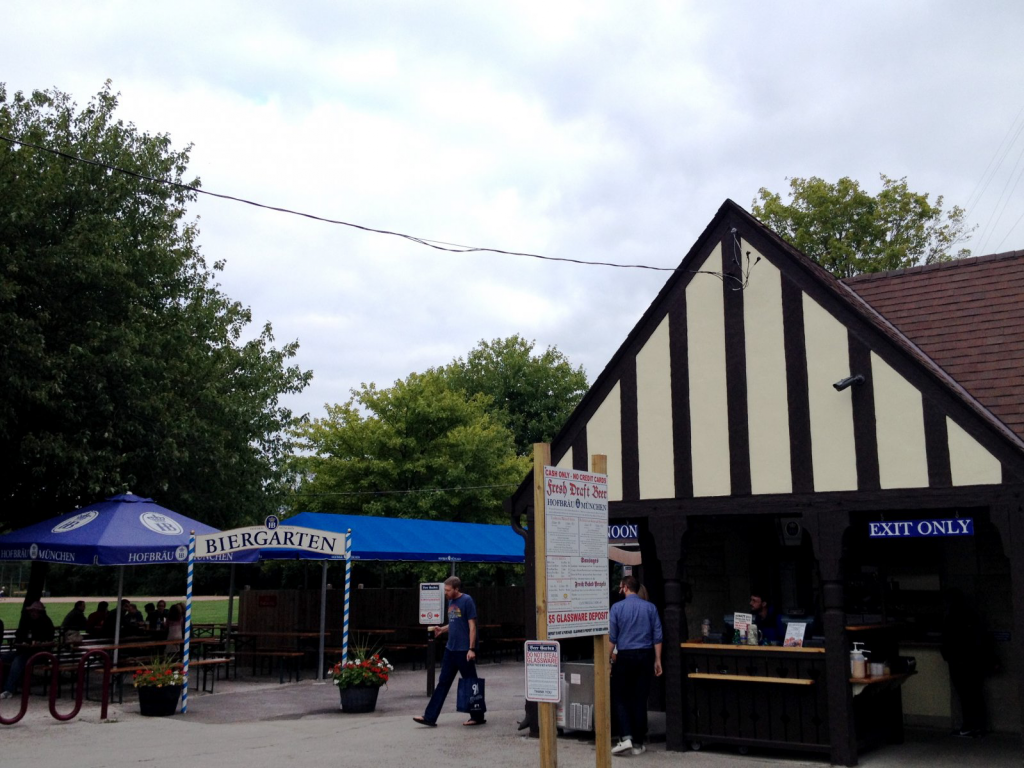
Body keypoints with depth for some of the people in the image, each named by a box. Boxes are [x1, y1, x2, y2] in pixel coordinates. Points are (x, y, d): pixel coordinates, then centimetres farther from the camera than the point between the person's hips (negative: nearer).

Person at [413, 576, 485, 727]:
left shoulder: (467, 601, -13)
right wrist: (441, 629, 3)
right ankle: (430, 717, 9)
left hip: (464, 651, -8)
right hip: (450, 649, 8)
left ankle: (478, 717, 16)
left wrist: (472, 648, -18)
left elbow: (472, 626, -14)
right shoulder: (451, 602, 11)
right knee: (443, 683, 8)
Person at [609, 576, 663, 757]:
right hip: (645, 656, 3)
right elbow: (657, 636, 1)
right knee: (640, 699, 8)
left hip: (625, 656, -3)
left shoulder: (617, 607, -3)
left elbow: (611, 637, -4)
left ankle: (626, 737, -7)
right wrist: (657, 660, 6)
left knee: (619, 697, 7)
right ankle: (638, 743, 10)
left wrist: (608, 659, 2)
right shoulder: (650, 607, 3)